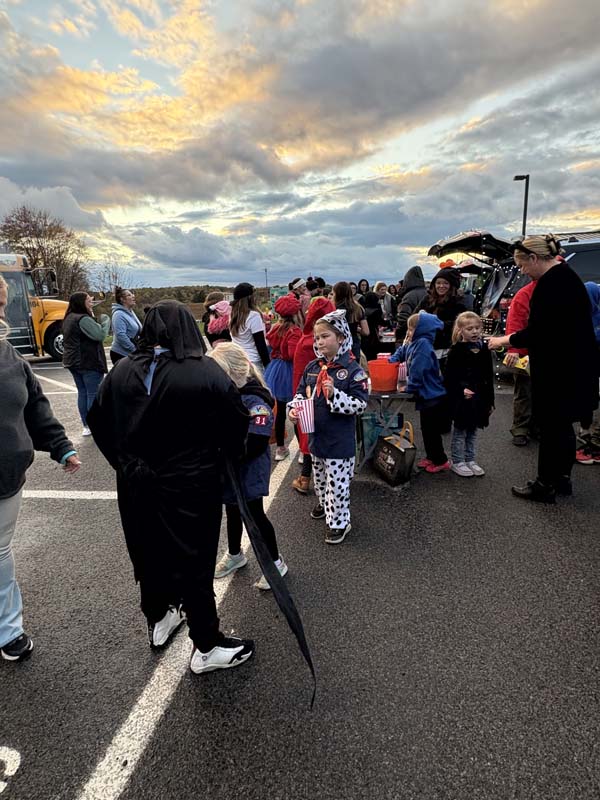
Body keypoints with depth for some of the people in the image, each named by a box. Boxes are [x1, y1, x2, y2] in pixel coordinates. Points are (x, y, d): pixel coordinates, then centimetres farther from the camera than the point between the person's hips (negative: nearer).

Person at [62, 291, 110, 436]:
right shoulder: (83, 319, -18)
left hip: (73, 362, 9)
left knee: (82, 392, 12)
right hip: (89, 362, -9)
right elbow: (100, 335, -22)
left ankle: (86, 426, 17)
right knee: (94, 394, -2)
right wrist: (105, 320, -5)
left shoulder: (69, 318, 13)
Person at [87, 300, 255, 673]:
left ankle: (159, 622, 46)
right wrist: (227, 455, 7)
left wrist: (126, 464, 16)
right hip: (190, 487, -5)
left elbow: (99, 421, 6)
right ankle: (207, 647, 26)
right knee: (193, 561, 10)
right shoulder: (206, 371, -17)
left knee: (149, 554, 23)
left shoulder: (123, 370, -3)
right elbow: (238, 419, -12)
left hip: (135, 484, 5)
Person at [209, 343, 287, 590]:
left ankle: (276, 562, 28)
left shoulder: (254, 401, -25)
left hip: (248, 472, -7)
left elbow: (256, 443, -32)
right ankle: (234, 555, 48)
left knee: (254, 515, 6)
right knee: (233, 511, 24)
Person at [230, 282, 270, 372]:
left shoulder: (233, 315, 7)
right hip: (253, 363, -7)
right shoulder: (253, 315, -12)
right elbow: (261, 345, -11)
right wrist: (268, 366, -6)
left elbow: (235, 341, 11)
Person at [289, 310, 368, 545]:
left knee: (337, 482, 4)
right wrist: (294, 409, -9)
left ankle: (339, 521, 22)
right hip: (316, 435, 7)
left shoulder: (352, 369, -16)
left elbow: (360, 404, -18)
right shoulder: (312, 367, 2)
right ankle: (325, 503, 50)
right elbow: (301, 393, 11)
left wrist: (334, 395, -29)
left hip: (340, 439, -6)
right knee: (320, 476, 25)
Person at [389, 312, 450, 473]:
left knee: (432, 430, 2)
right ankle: (431, 457, 33)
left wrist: (409, 388, -15)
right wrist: (390, 361, 3)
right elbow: (402, 352, 21)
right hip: (426, 395, 9)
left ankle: (441, 461, 15)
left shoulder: (423, 345, -22)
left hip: (432, 396, -9)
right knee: (426, 428, 19)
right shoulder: (413, 344, 4)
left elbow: (417, 371, -25)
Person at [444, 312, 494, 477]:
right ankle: (457, 462, 16)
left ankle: (470, 460, 27)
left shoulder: (484, 349, 6)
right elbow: (449, 376, -12)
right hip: (461, 398, -5)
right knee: (460, 431, 5)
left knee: (472, 431, 15)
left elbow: (489, 377, 10)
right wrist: (462, 390, -25)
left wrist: (490, 400, 10)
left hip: (479, 397, 5)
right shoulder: (456, 350, -9)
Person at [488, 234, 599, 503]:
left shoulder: (551, 283, -19)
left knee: (550, 425, 0)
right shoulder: (565, 275, 13)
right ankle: (562, 478, 30)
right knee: (562, 423, 18)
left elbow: (537, 332, -21)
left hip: (560, 367, -10)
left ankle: (545, 485, 12)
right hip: (575, 363, 10)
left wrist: (504, 340, -8)